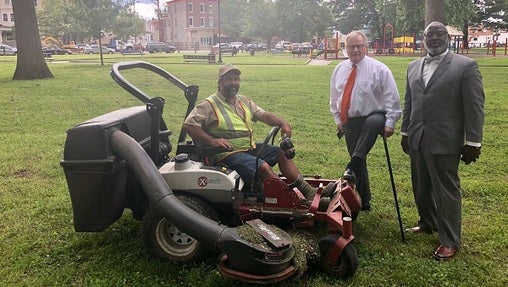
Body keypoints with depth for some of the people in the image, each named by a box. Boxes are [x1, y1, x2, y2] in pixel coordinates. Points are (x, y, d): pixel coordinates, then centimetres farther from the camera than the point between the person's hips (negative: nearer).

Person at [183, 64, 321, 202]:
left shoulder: (244, 101, 16)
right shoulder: (209, 105, -7)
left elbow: (263, 114, 13)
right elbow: (188, 125, -15)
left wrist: (282, 123, -6)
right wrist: (212, 141, -25)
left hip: (250, 148, 8)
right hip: (228, 153, -8)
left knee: (281, 153, -2)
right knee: (263, 167, -27)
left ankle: (307, 190, -3)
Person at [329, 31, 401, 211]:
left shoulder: (379, 69, -6)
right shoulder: (339, 69, 8)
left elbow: (392, 98, -7)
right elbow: (334, 98, 17)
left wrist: (389, 123, -13)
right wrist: (338, 119, 11)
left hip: (373, 118, -4)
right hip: (349, 122, 4)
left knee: (373, 122, -41)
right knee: (359, 162, 10)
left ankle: (353, 168, -40)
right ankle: (363, 201, 23)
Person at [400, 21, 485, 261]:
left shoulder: (465, 65, -6)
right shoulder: (413, 67, 12)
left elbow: (474, 107, -9)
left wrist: (473, 142, -11)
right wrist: (405, 133, 15)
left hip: (444, 140, -6)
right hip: (417, 139, 6)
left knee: (447, 191, 3)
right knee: (421, 187, 17)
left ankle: (450, 241, 15)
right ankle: (428, 223, 38)